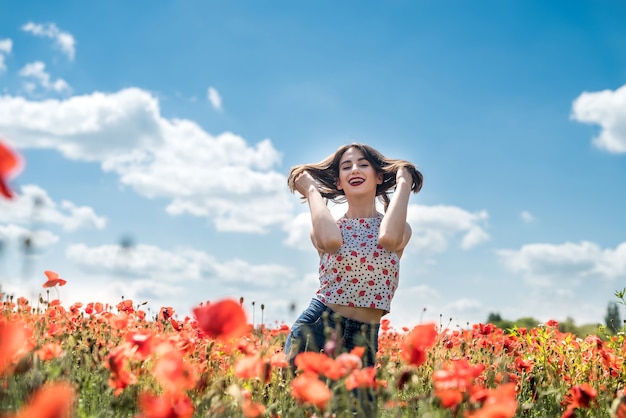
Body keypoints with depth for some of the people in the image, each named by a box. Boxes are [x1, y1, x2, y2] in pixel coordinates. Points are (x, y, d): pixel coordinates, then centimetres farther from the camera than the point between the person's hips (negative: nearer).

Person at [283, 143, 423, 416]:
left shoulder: (401, 229, 7)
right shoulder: (322, 227, 6)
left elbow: (388, 238, -19)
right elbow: (331, 240, -21)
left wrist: (404, 184, -5)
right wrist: (311, 189, -4)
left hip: (363, 340, 1)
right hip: (314, 328, 0)